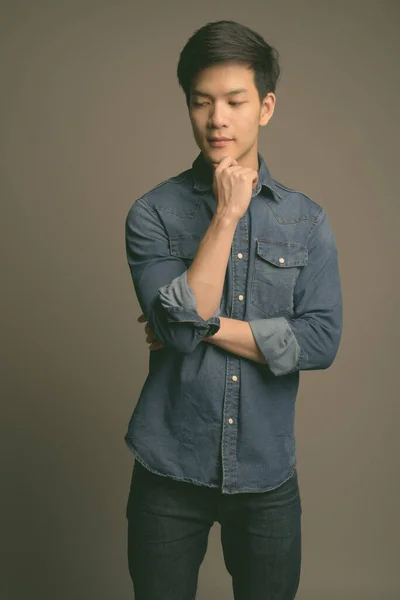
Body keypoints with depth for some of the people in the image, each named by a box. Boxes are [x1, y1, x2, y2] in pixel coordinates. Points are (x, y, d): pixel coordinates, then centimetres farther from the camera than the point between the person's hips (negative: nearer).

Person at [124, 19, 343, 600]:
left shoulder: (307, 220, 0)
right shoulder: (153, 213, -5)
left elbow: (321, 343, -10)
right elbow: (179, 325, -18)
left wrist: (205, 325, -14)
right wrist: (228, 213, -19)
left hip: (268, 475, 1)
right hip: (169, 472, -1)